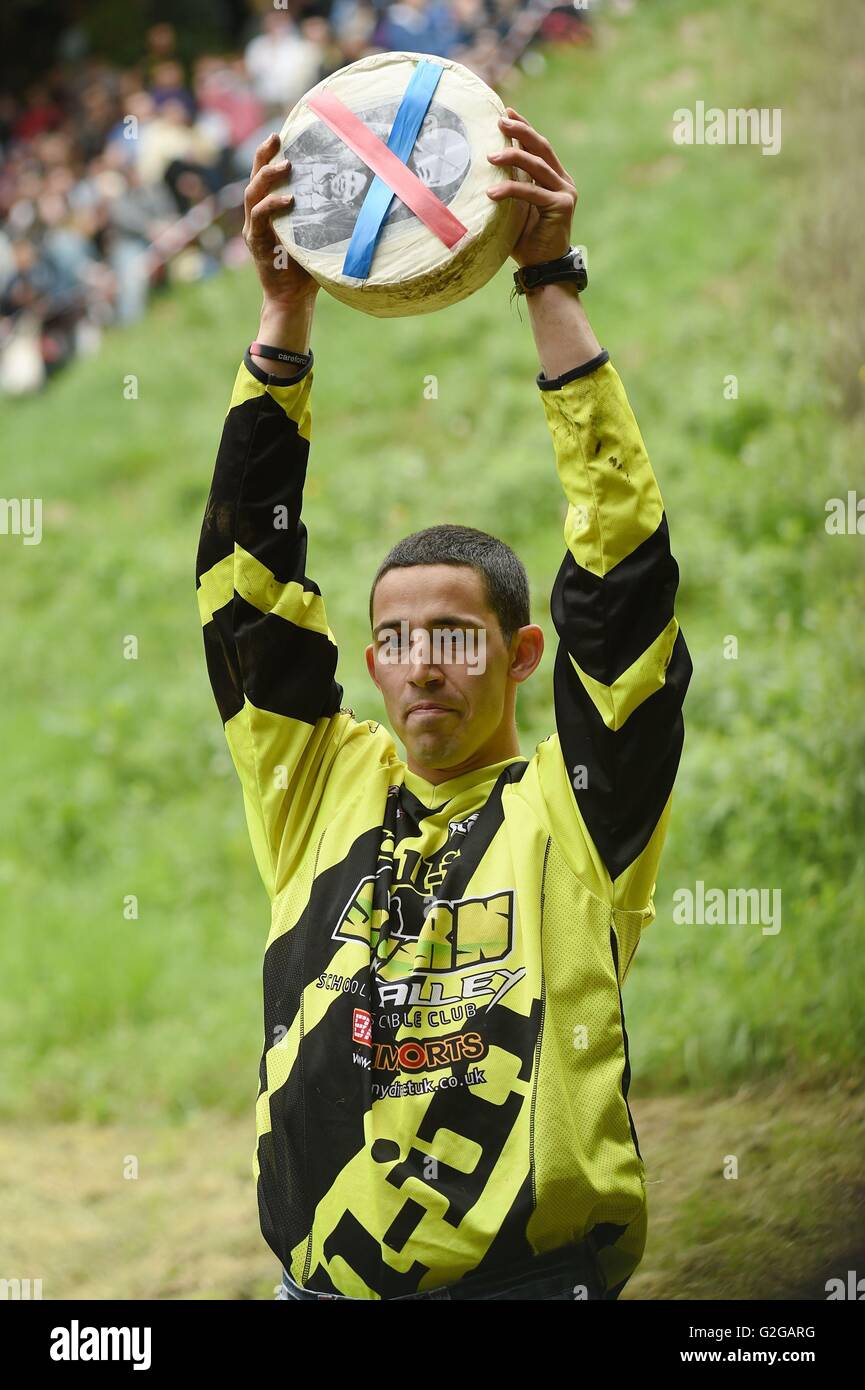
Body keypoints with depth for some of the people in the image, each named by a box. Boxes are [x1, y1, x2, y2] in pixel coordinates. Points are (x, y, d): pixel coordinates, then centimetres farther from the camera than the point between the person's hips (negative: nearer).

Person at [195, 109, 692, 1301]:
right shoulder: (322, 789, 9)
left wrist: (552, 288, -13)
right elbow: (249, 579, 4)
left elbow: (625, 570, -8)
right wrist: (284, 315, -5)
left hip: (532, 1277, -3)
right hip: (320, 1283, 3)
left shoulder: (574, 808, 0)